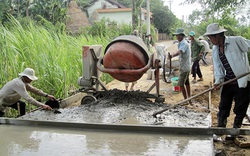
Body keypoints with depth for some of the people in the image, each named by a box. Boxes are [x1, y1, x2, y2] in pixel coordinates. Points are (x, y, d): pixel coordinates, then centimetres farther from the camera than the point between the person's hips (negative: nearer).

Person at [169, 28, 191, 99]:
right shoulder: (181, 43, 12)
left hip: (184, 67, -11)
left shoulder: (184, 43, -21)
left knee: (181, 84, -9)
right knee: (186, 83, 18)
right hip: (186, 66, 11)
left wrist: (172, 55, -59)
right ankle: (189, 98, 28)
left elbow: (179, 51, -41)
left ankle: (186, 100, -3)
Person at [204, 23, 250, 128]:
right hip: (227, 83, 6)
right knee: (223, 109, 14)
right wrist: (218, 81, -10)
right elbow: (217, 68, 4)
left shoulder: (236, 41, -13)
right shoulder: (215, 50, 6)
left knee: (239, 111, 7)